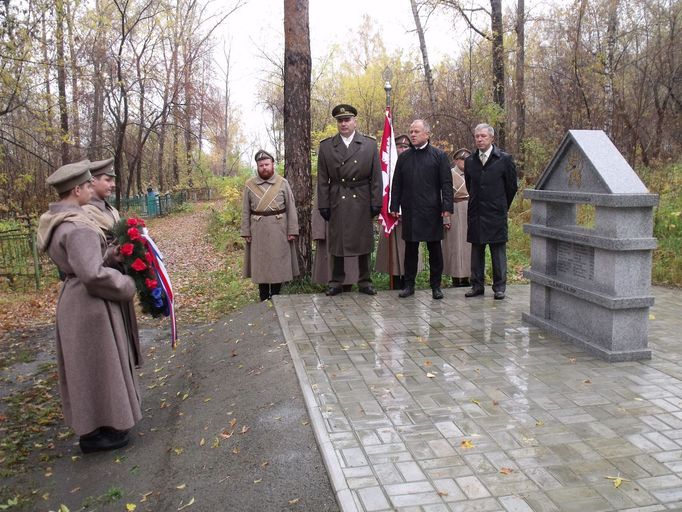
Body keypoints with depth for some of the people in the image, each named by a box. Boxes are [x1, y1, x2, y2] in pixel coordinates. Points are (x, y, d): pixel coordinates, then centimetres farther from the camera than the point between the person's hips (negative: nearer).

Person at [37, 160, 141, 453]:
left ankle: (89, 425, 38)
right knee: (96, 366, 4)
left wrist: (112, 255, 2)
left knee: (83, 365, 21)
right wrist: (126, 286, -14)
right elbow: (93, 274, -29)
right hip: (90, 305, -10)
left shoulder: (53, 221, 6)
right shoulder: (78, 227, -24)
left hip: (72, 298, 10)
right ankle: (95, 432, 19)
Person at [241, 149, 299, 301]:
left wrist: (292, 231, -6)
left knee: (278, 263, 5)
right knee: (260, 264, 6)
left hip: (279, 230, -1)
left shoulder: (283, 183, 0)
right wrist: (246, 232, -1)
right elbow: (245, 211, 4)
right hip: (258, 231, 1)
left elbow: (291, 209, -1)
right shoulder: (249, 185, 3)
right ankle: (264, 299, 16)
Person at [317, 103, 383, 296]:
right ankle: (336, 282, 16)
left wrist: (376, 203, -3)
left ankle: (365, 281, 18)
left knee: (363, 242, 7)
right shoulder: (326, 146, 4)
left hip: (362, 202, 0)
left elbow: (376, 177, 2)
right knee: (337, 242, 5)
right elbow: (322, 180, 4)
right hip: (337, 202, 0)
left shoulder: (370, 145, 3)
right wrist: (323, 205, -2)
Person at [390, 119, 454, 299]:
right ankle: (409, 285, 18)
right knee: (410, 249, 9)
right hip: (410, 211, 3)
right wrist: (394, 207, 6)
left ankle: (436, 286, 15)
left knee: (434, 250, 5)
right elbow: (396, 184, 12)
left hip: (432, 211, -3)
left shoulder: (439, 155, 1)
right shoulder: (404, 157, 10)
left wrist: (447, 209, -10)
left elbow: (446, 184, -3)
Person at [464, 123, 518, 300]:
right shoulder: (469, 161, 7)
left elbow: (512, 186, 3)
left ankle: (499, 287, 9)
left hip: (496, 214, -4)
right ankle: (477, 285, 17)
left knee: (498, 251, 1)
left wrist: (502, 207, 9)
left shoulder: (504, 159, -4)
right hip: (475, 214, 4)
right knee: (476, 251, 8)